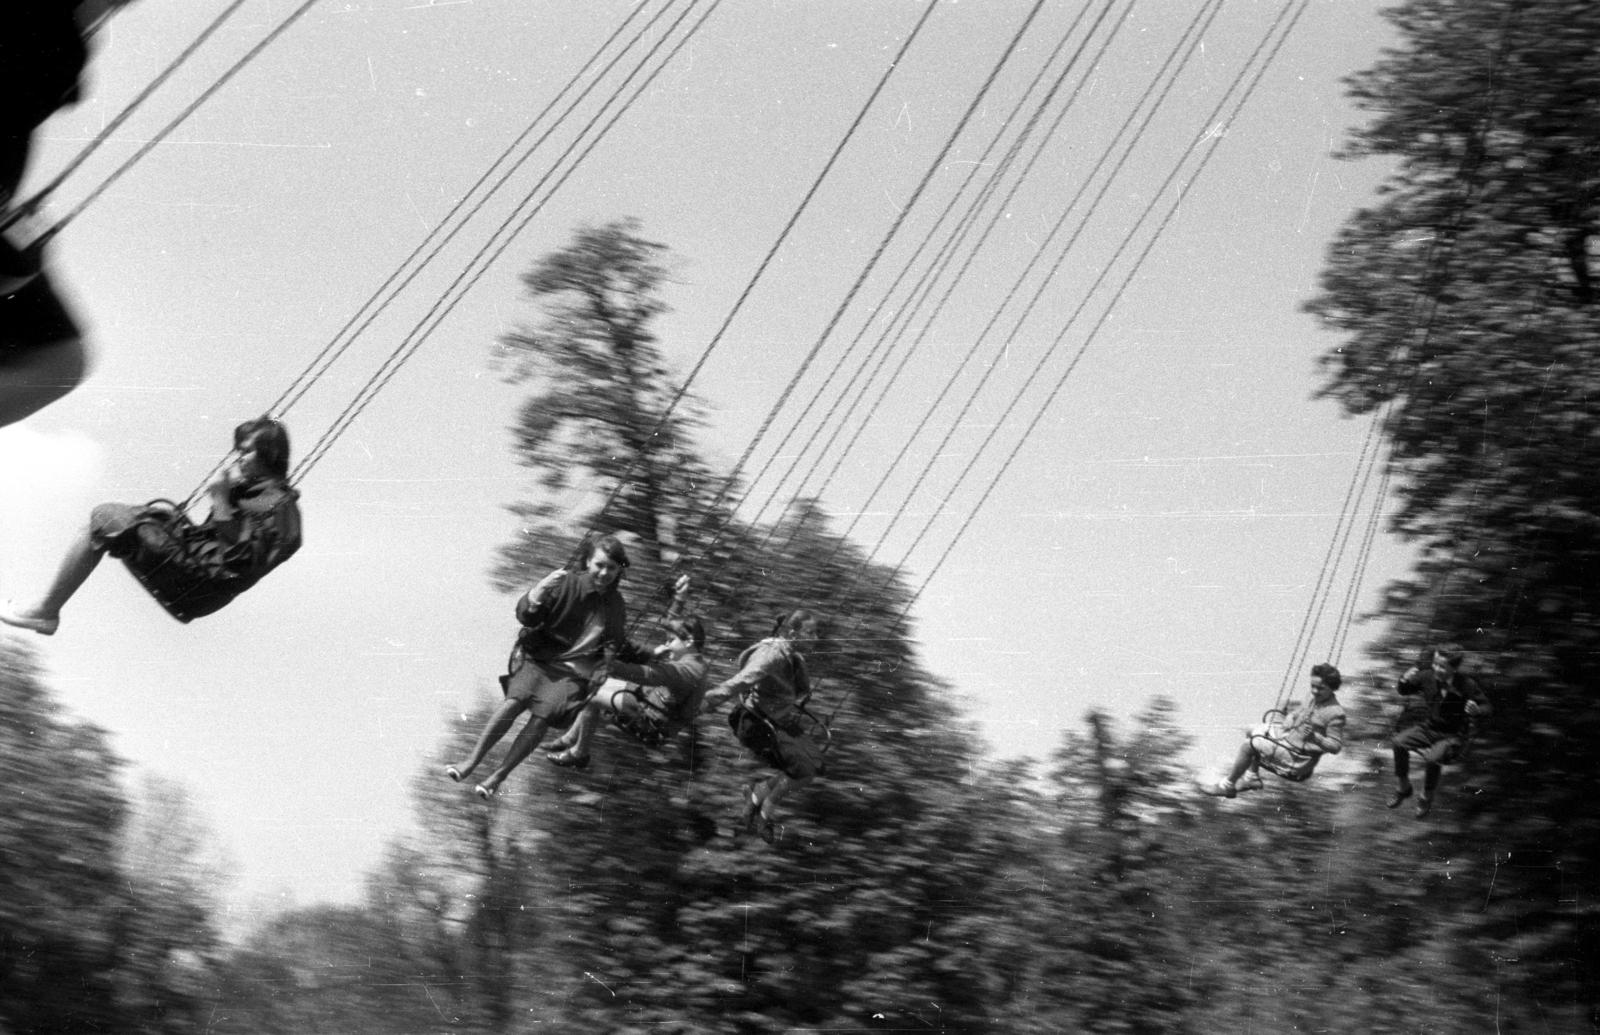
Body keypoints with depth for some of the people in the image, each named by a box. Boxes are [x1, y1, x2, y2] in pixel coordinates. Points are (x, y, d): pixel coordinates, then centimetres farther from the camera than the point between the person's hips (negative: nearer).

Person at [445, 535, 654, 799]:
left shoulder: (616, 606, 12)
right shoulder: (567, 584, 0)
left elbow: (621, 647, 30)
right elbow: (526, 616, -8)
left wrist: (651, 657, 25)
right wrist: (539, 593, -26)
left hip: (576, 670, 1)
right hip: (539, 658, -1)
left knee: (543, 717, -24)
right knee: (516, 700, -28)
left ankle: (498, 776, -17)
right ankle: (473, 760, -20)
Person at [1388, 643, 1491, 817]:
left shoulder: (1467, 685, -19)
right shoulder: (1427, 677, -9)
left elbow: (1487, 707, -11)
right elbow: (1404, 691, 8)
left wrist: (1477, 710, -35)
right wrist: (1404, 680, -16)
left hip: (1452, 736, -4)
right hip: (1428, 727, 4)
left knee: (1432, 758, -33)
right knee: (1398, 743, -22)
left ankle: (1426, 798, -4)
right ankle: (1403, 788, 1)